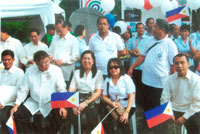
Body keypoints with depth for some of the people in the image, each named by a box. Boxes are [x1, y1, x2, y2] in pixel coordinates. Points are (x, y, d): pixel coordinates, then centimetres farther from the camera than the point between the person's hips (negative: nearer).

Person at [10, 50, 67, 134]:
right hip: (33, 103, 3)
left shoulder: (56, 70, -6)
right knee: (17, 114, -14)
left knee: (60, 115, -28)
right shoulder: (29, 71, 1)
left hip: (51, 103, -2)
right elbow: (23, 90, 4)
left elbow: (62, 89, -9)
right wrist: (16, 105, -7)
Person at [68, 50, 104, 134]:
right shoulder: (77, 73, 20)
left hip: (92, 103, -1)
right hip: (78, 101, 2)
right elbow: (71, 90, 10)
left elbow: (98, 92, 2)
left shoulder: (98, 73, 11)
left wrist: (86, 103, -12)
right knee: (82, 118, -26)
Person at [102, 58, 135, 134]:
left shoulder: (126, 78, -6)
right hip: (113, 107, 4)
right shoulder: (107, 80, 7)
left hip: (127, 106, -3)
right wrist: (112, 103, -14)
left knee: (122, 120, -29)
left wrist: (126, 112, -20)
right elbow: (104, 96, 8)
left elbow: (131, 96, -10)